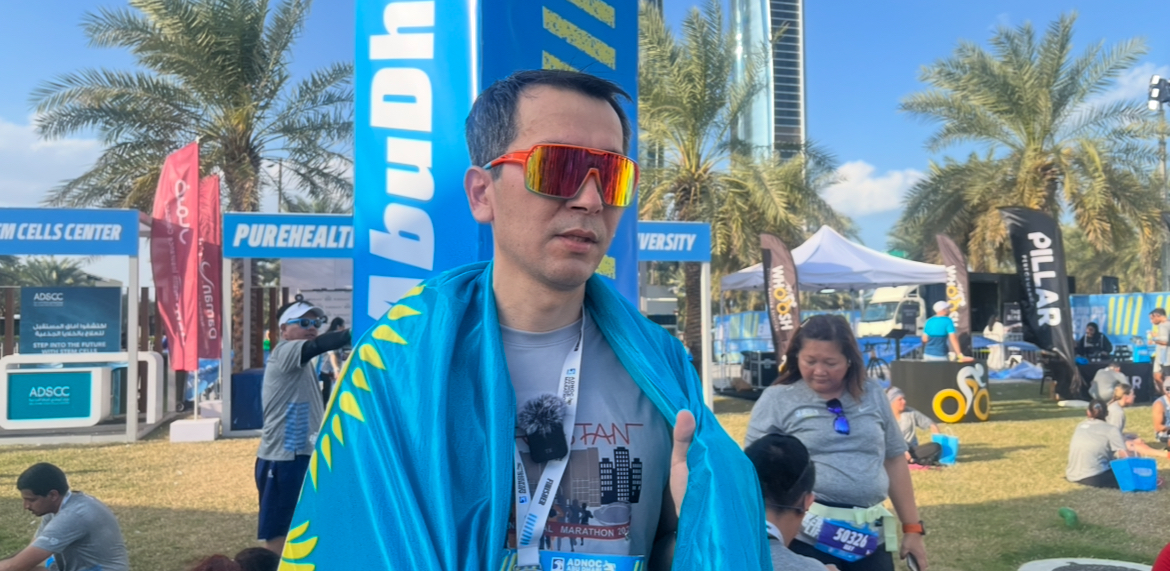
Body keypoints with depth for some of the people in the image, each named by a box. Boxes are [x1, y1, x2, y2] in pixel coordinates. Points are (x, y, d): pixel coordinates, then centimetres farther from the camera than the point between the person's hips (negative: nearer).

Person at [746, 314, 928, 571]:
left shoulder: (873, 395, 8)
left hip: (870, 536, 4)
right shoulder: (777, 399, -3)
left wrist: (912, 527, 14)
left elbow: (895, 460, 15)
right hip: (806, 538, -4)